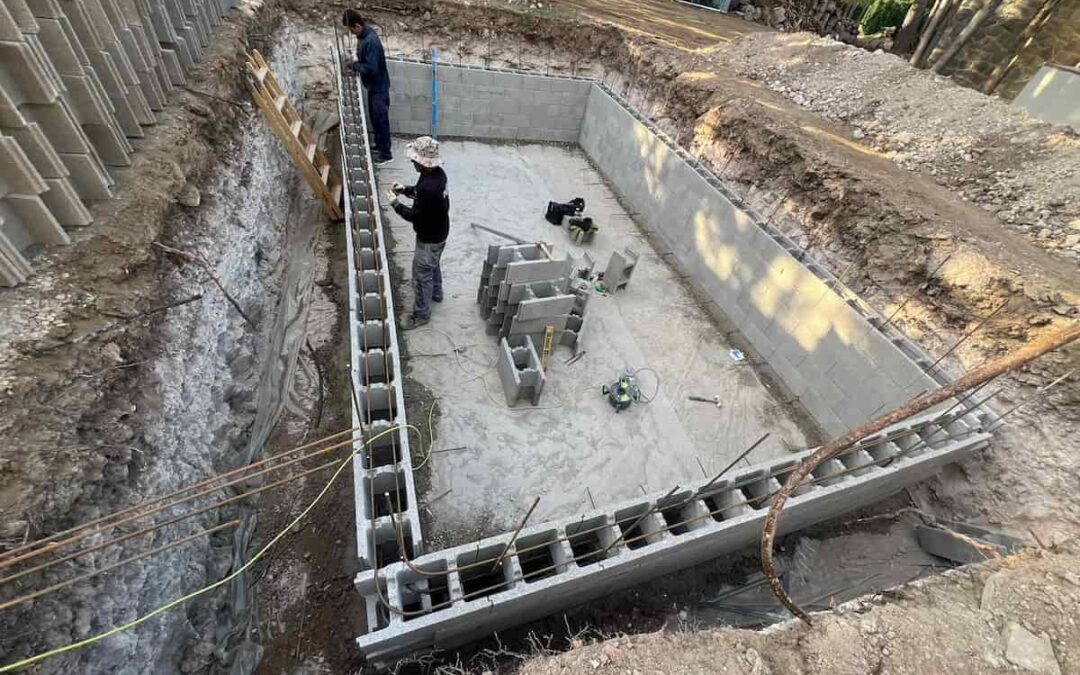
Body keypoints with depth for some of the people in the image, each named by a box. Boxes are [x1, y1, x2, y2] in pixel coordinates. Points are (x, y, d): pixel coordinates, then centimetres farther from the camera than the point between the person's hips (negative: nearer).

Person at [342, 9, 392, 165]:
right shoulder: (363, 35, 4)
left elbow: (371, 69, -31)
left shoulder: (371, 41, -27)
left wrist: (356, 64, -17)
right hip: (372, 85, 10)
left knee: (381, 119, 0)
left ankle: (386, 153, 10)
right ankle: (379, 145, 34)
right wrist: (356, 59, 0)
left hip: (379, 86, -10)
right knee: (374, 117, 19)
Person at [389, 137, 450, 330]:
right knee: (434, 265, 30)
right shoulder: (437, 172, -6)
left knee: (421, 275, 6)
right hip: (439, 232, 9)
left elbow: (415, 216, -25)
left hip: (430, 237, -9)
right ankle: (436, 293, 53)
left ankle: (421, 314, 22)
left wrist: (397, 205, -11)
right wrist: (405, 189, 1)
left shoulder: (428, 187, -36)